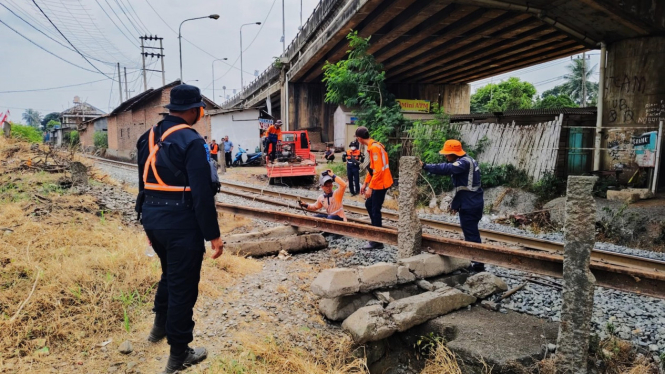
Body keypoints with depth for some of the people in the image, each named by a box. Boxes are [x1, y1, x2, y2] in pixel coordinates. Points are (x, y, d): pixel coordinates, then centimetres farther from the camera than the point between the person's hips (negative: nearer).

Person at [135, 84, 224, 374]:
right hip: (180, 221, -8)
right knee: (183, 285, 4)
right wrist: (213, 235, -14)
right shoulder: (191, 141, -16)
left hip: (152, 217, 8)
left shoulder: (148, 138, 10)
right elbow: (202, 193, -20)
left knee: (170, 272, 29)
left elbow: (145, 182, 16)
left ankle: (160, 326, 48)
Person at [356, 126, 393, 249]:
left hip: (381, 183, -10)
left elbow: (378, 170, -24)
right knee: (369, 204, 19)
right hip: (377, 183, 10)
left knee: (375, 210, -3)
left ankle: (377, 242, 5)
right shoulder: (372, 146, 11)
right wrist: (365, 183, 19)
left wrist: (370, 187, -22)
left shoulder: (374, 148, -20)